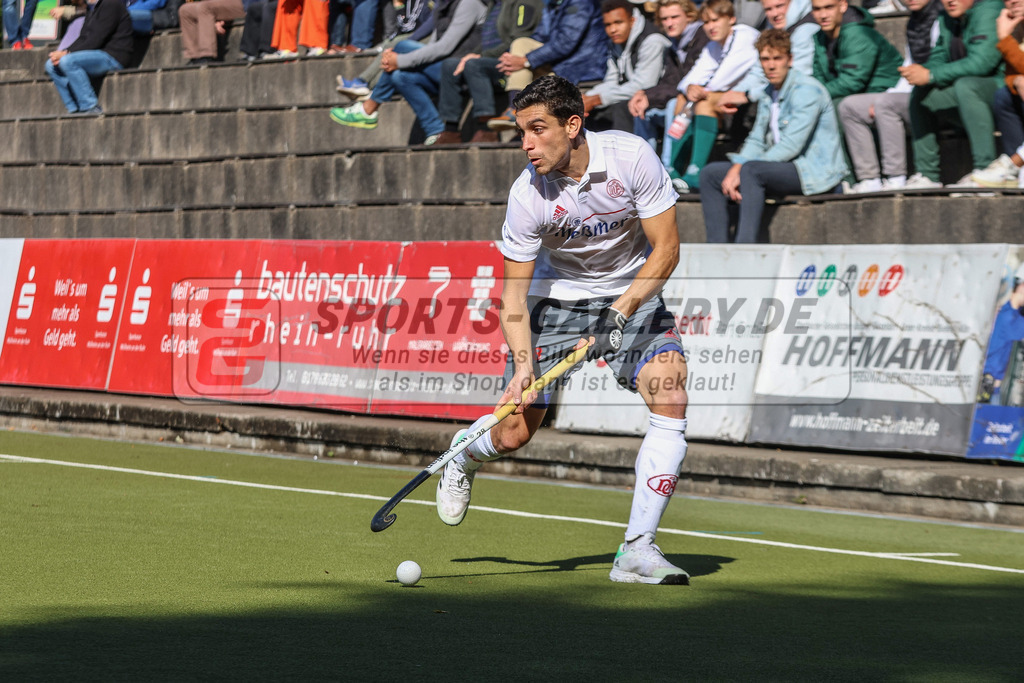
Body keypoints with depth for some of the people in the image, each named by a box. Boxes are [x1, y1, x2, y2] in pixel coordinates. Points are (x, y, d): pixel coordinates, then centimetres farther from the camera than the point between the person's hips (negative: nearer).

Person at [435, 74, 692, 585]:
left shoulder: (633, 158, -22)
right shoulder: (528, 195, -22)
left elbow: (665, 249, -16)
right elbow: (514, 293, -16)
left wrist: (620, 314, -25)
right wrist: (523, 364, -30)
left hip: (634, 296, 1)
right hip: (558, 296, -1)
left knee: (671, 402, -21)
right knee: (513, 435, -3)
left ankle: (637, 549, -19)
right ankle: (462, 454, 36)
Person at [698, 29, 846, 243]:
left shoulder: (806, 90, -14)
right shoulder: (768, 94, 14)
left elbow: (791, 146, -21)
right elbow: (756, 141, 13)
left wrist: (741, 170, -18)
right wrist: (734, 169, -9)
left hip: (814, 169, -9)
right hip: (782, 167, 9)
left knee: (751, 170, -35)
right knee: (710, 174, 1)